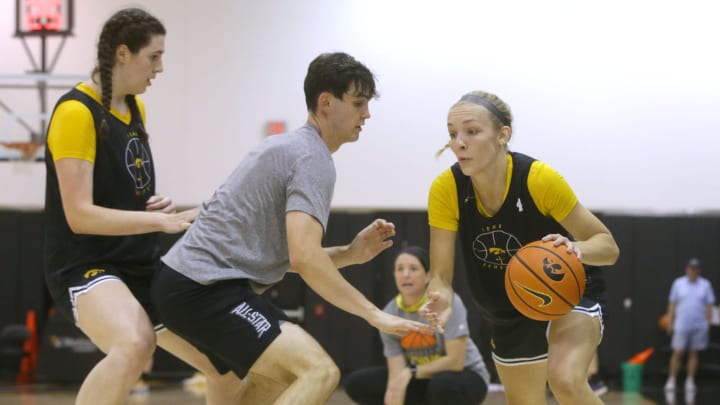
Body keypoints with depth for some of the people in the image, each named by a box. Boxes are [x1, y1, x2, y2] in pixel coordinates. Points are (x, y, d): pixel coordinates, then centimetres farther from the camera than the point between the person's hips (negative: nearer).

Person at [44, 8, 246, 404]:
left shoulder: (136, 108, 13)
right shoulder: (76, 112, -14)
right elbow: (79, 215, -20)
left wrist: (157, 206, 4)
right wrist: (162, 221, -23)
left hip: (142, 267, 9)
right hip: (87, 267, -9)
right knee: (135, 345, -40)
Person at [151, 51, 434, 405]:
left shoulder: (291, 147, 20)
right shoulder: (314, 159, -11)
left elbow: (286, 254, 22)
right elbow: (304, 257, -25)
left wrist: (351, 253, 7)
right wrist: (375, 315, -21)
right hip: (202, 288, -11)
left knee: (280, 376, 27)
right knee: (320, 372, -21)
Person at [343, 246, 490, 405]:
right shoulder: (389, 315, -13)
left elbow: (456, 361, -27)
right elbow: (397, 377, -18)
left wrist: (411, 372, -23)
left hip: (467, 377, -5)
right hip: (423, 378, 5)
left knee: (441, 384, -40)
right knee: (355, 384, -9)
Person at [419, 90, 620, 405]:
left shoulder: (539, 179, -27)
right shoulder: (445, 190, -20)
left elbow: (608, 246, -18)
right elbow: (440, 275, -16)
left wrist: (576, 249, -41)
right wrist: (441, 299, -40)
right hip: (509, 317, 4)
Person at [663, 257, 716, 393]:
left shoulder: (705, 284, 5)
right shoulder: (678, 283, 5)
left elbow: (709, 306, 6)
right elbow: (672, 304, 7)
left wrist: (708, 324, 0)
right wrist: (670, 322, 1)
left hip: (699, 326, 1)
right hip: (681, 326, -1)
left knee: (694, 353, 5)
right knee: (677, 353, -6)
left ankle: (690, 381, 11)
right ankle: (671, 381, 0)